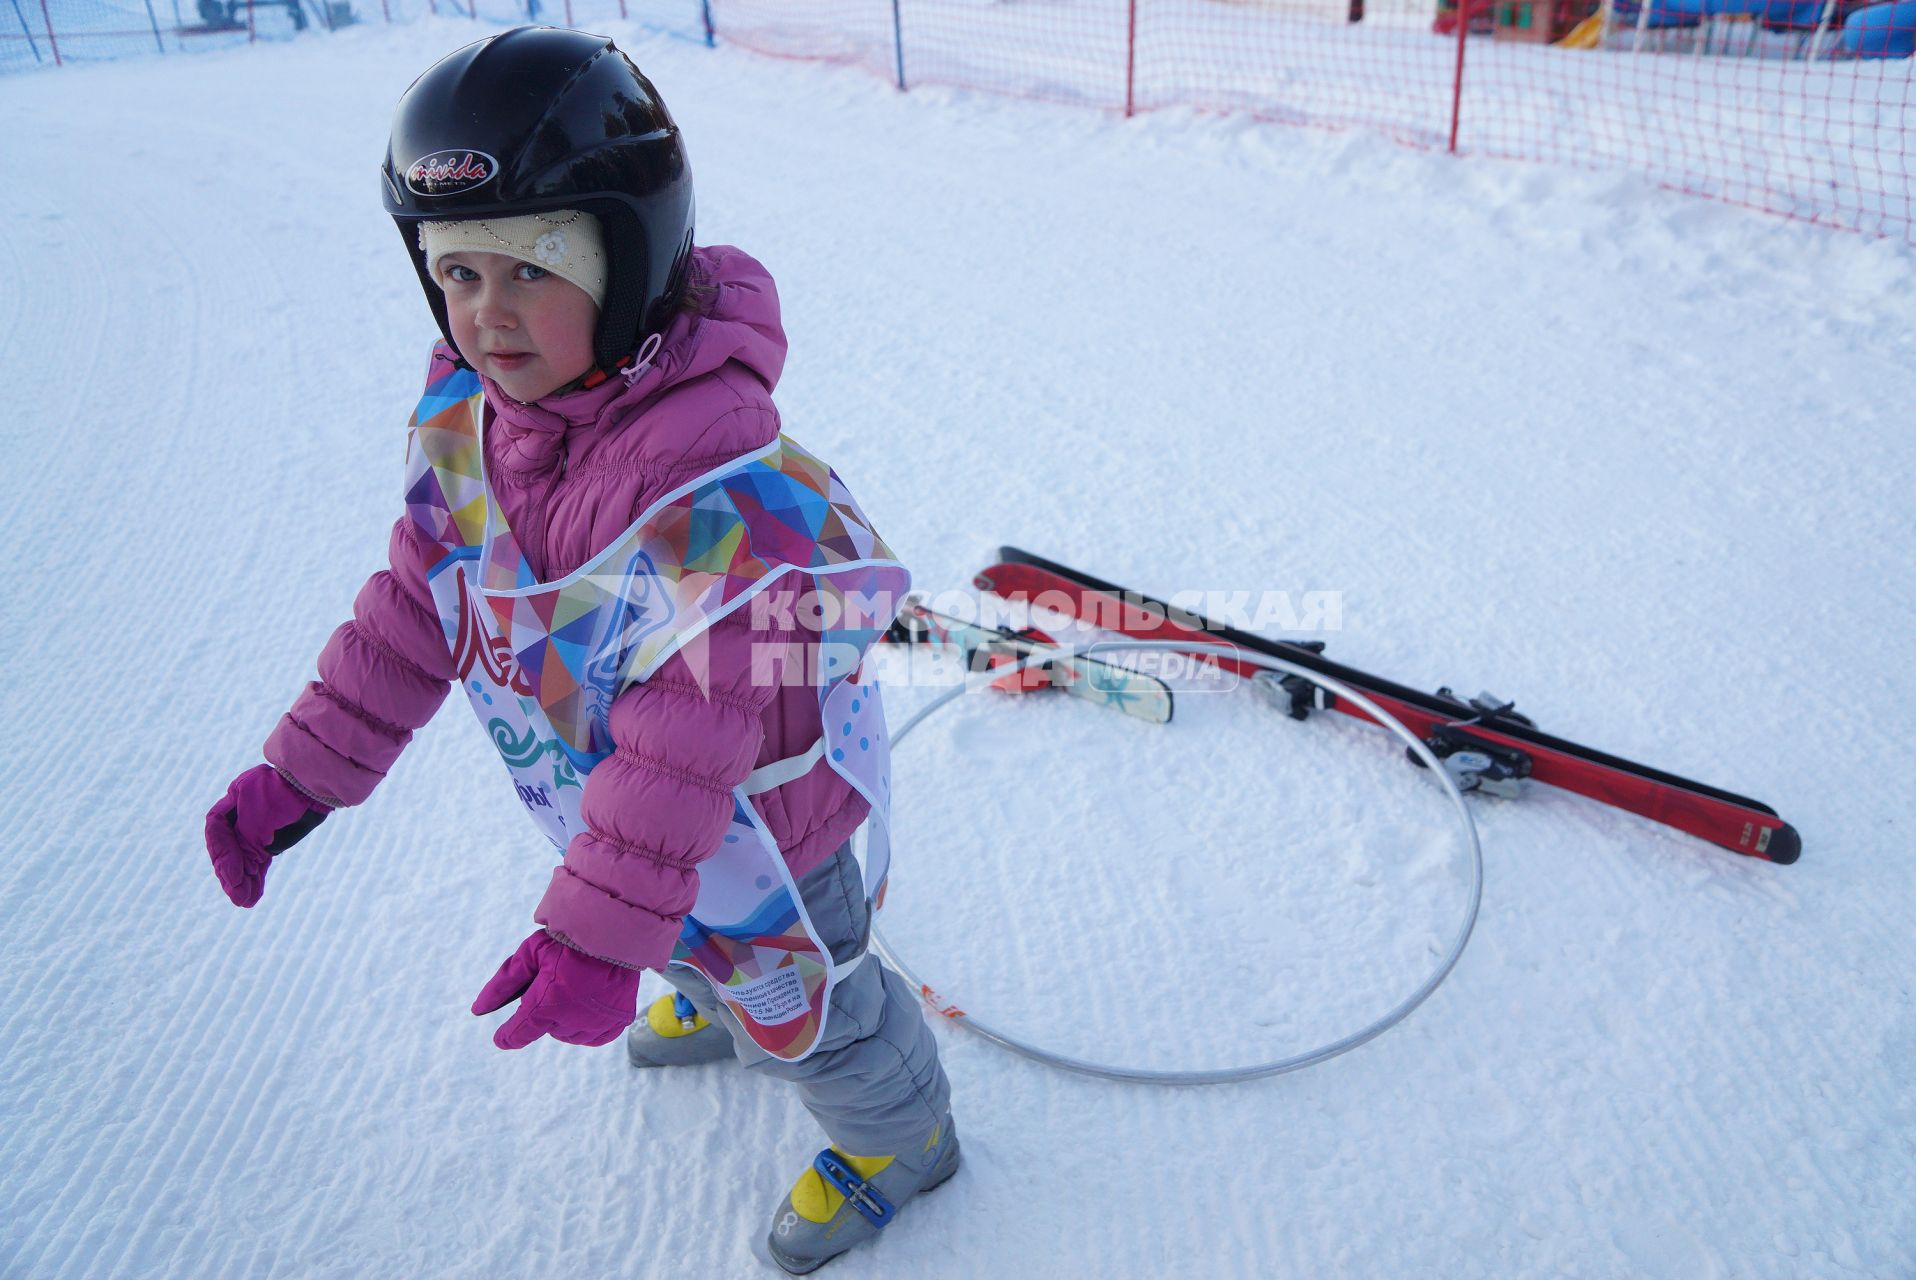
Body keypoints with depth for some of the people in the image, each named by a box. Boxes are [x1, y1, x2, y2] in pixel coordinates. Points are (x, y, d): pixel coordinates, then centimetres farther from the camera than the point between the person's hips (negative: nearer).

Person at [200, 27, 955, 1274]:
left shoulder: (712, 465, -37)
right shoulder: (466, 408, -10)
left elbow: (695, 726, -35)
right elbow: (419, 603, -1)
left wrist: (599, 932, -33)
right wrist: (303, 771, -1)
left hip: (761, 816, -7)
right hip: (607, 795, 8)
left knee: (802, 997, 18)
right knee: (705, 941, 35)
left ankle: (900, 1133, 49)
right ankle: (722, 1004, 71)